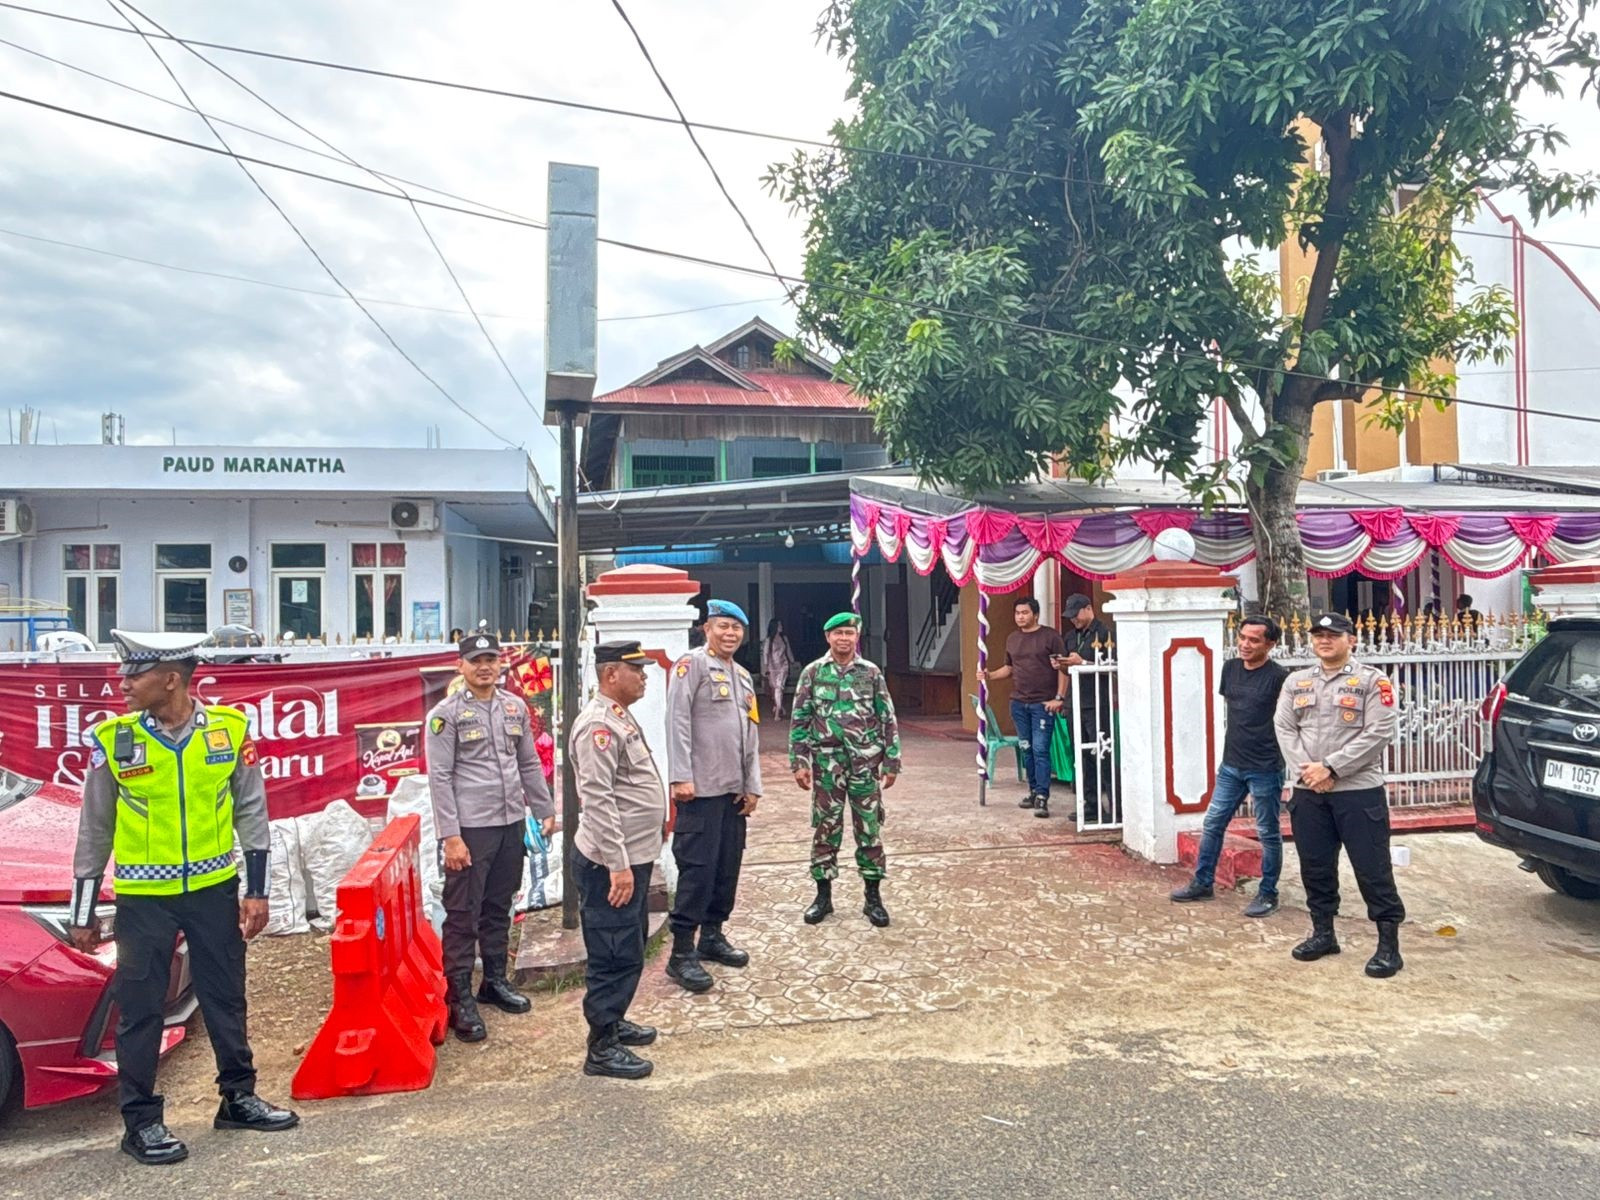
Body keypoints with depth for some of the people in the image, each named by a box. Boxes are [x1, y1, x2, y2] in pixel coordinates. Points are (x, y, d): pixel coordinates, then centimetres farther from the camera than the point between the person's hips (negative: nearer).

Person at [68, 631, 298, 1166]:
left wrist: (256, 890, -1)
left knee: (226, 997, 13)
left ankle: (239, 1097, 30)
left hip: (215, 888, 1)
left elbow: (250, 811, 1)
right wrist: (83, 912, 4)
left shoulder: (229, 728, -6)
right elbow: (95, 831, 2)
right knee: (140, 1010, 6)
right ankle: (141, 1120, 23)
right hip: (143, 897, -1)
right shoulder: (112, 740, -8)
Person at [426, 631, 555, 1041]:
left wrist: (545, 810, 14)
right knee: (463, 914, 1)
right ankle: (459, 998, 10)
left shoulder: (515, 707, 9)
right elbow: (439, 777, -11)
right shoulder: (447, 713, -8)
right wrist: (450, 836, -15)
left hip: (511, 823, 5)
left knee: (499, 908, 16)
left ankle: (495, 981, 30)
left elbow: (529, 764, 15)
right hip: (469, 828, -5)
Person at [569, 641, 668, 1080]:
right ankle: (602, 1048, 9)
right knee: (615, 955, -2)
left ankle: (613, 1020, 35)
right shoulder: (599, 726, -20)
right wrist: (618, 865, -25)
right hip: (612, 863, -10)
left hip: (633, 857, 10)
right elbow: (597, 800, -25)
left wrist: (656, 820, 22)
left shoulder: (620, 719, 13)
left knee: (629, 948, 21)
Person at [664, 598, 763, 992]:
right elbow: (678, 721, -14)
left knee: (729, 864, 12)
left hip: (735, 790, 8)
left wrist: (752, 786, 13)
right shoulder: (692, 665, -6)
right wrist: (680, 777, -19)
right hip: (701, 789, -8)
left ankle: (712, 934, 27)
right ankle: (681, 953, 1)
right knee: (697, 869, -7)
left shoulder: (743, 676, 18)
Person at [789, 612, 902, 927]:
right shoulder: (812, 673, 1)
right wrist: (798, 762, -4)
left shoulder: (871, 673, 2)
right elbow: (800, 721, 2)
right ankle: (823, 895, 20)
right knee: (825, 829, 7)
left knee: (869, 829, 6)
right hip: (826, 765, 0)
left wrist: (891, 762, 0)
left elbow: (888, 720, 4)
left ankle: (873, 898, 17)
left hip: (865, 764, 0)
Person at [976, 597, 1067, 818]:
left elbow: (1063, 668, -7)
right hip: (1019, 703, 6)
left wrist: (1059, 698, -13)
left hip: (1043, 703, -6)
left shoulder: (1050, 636, -5)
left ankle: (1042, 798, -9)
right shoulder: (1012, 639, 12)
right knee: (1026, 749, 11)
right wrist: (989, 676, 6)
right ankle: (1034, 791, 22)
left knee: (1040, 750, -10)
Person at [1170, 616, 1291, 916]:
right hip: (1230, 765, 6)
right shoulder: (1230, 668, 5)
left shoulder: (1279, 676, -15)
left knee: (1268, 833, 7)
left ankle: (1268, 893, 21)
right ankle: (1202, 883, 25)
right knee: (1212, 825, 12)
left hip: (1265, 769, -6)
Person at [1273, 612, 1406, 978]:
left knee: (1372, 869, -1)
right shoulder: (1296, 682, 12)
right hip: (1308, 793, 5)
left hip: (1359, 791, -4)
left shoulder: (1371, 681, -3)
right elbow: (1284, 729, 5)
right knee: (1315, 866, 12)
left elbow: (1379, 732, -12)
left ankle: (1389, 944, 9)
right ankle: (1323, 933, 26)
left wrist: (1330, 767, -16)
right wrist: (1306, 769, -11)